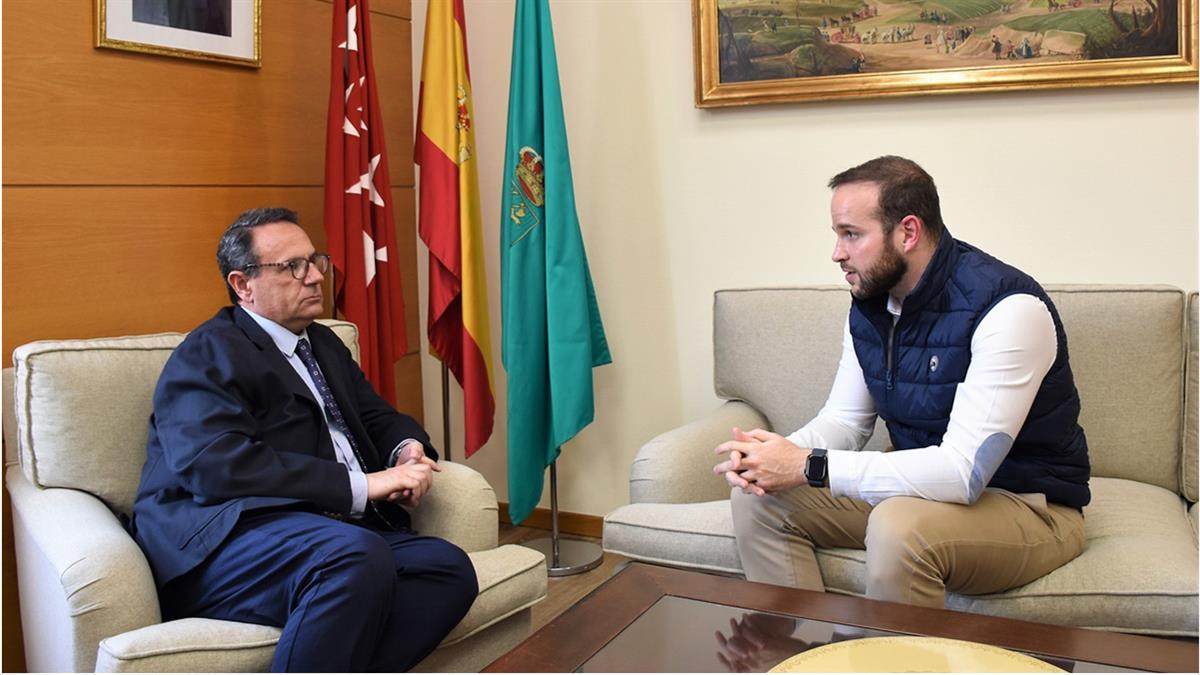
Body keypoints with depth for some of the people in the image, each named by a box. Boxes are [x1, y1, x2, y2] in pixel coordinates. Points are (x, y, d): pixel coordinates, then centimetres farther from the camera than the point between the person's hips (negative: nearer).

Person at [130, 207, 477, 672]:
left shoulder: (324, 343, 25)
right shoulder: (208, 354, 0)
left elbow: (379, 417, 28)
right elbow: (219, 466, -16)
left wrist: (408, 449, 1)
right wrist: (361, 484, -18)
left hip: (338, 535, 8)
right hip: (227, 539, -7)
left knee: (450, 569, -22)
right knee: (360, 559, -37)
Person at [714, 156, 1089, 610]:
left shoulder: (1007, 308, -26)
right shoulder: (869, 304, 0)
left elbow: (963, 472, -32)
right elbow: (844, 419, 7)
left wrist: (810, 467, -31)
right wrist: (778, 454, -17)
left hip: (1028, 505, -7)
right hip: (930, 486, 7)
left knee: (898, 526, -38)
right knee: (758, 497, -6)